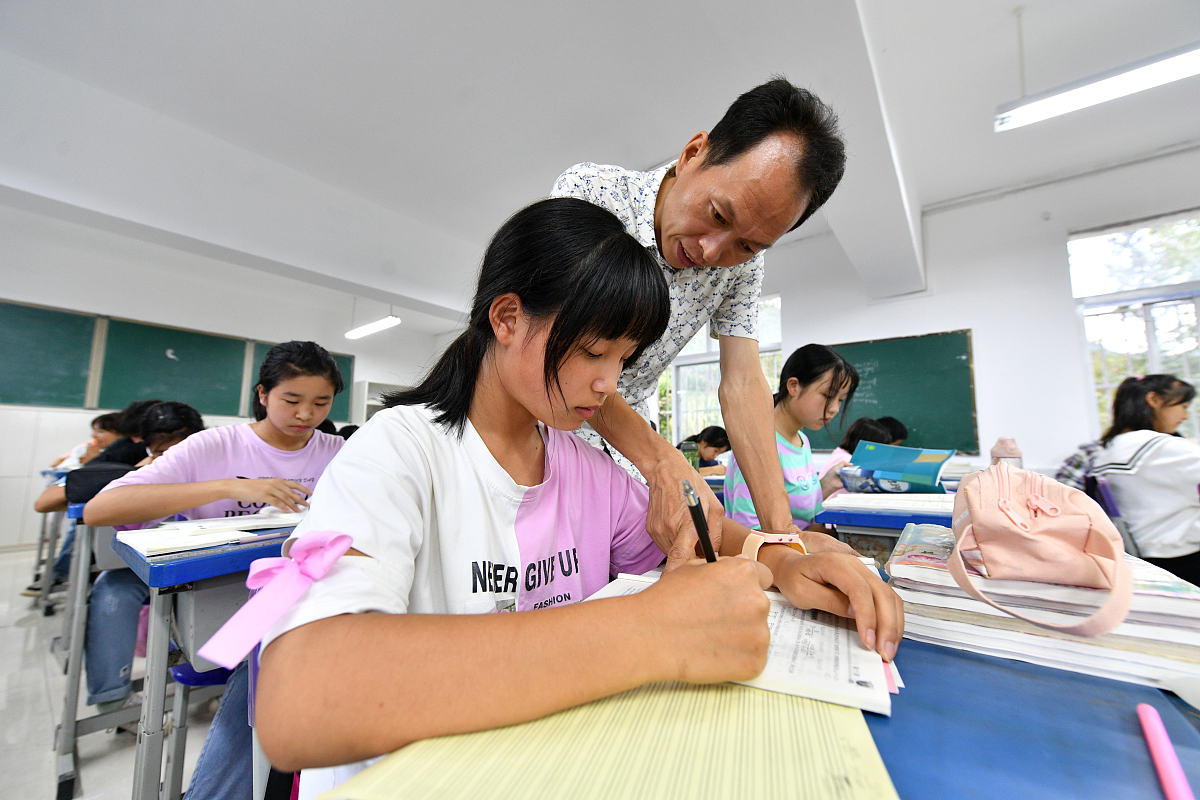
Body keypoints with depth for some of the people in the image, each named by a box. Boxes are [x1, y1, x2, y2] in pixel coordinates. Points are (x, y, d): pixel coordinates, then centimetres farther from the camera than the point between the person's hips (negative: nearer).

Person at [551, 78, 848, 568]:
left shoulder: (743, 260, -7)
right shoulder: (588, 191, -21)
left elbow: (742, 382, -10)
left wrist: (782, 528, -20)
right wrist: (663, 464, -38)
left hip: (626, 443, 4)